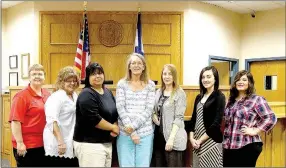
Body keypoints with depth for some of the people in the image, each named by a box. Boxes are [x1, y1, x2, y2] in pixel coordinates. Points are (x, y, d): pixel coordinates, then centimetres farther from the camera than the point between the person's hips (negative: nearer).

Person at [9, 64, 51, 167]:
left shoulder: (47, 95, 7)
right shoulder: (21, 96, -12)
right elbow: (15, 121, -16)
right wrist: (19, 143, -19)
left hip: (44, 144, 7)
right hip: (27, 146, -6)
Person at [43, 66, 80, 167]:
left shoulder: (75, 95, 12)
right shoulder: (57, 97, -11)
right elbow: (52, 121, -22)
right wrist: (60, 142, -27)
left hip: (71, 143, 8)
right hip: (58, 144, -8)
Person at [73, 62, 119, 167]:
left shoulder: (108, 92, 12)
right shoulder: (86, 95, -14)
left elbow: (115, 113, 16)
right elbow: (94, 120, -22)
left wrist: (115, 128, -3)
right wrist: (113, 127, -10)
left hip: (107, 142, 8)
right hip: (89, 143, -8)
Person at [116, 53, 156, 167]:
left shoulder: (150, 85, 5)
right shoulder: (122, 84, 4)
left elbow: (149, 109, -2)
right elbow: (120, 108, -4)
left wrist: (133, 126, -13)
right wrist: (131, 132, -11)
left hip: (145, 133, 1)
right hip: (125, 133, 0)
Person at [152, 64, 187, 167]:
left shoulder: (180, 93, -7)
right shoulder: (158, 92, 10)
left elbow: (178, 118, -13)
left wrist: (171, 138, -19)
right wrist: (153, 115, -4)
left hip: (173, 137, -5)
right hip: (158, 135, 6)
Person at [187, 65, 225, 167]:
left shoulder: (219, 97, -8)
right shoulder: (199, 97, 11)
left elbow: (217, 123, -14)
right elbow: (193, 118, 11)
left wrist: (201, 140, -13)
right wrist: (191, 138, -2)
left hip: (211, 141, -6)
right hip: (196, 141, 6)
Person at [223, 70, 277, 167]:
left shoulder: (256, 100, -6)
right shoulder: (231, 100, 14)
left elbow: (271, 118, -13)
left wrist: (255, 131, -14)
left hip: (247, 146, -6)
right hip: (228, 146, 6)